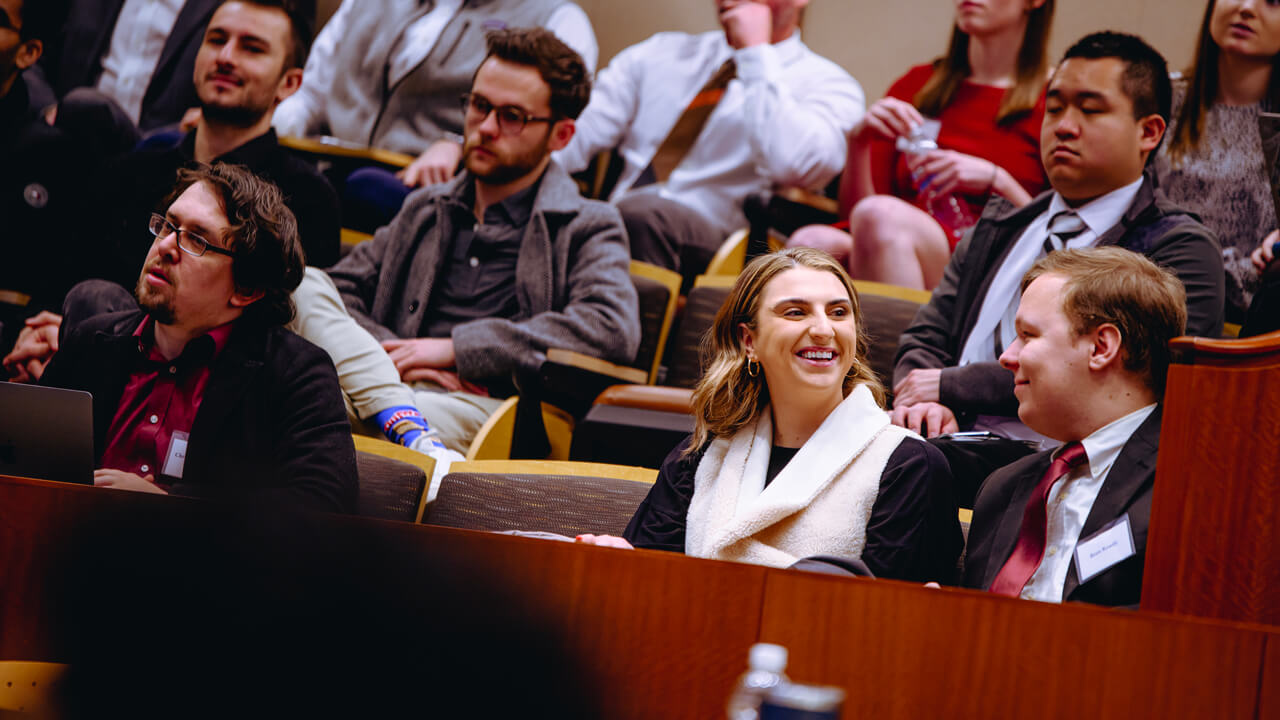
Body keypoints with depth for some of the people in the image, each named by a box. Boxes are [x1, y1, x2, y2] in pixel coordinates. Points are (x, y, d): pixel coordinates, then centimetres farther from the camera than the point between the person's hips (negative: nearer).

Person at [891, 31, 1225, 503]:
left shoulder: (1180, 248, 5)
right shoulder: (998, 229, 27)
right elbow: (927, 338, 20)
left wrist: (952, 385, -8)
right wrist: (923, 402, -6)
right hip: (961, 442, 6)